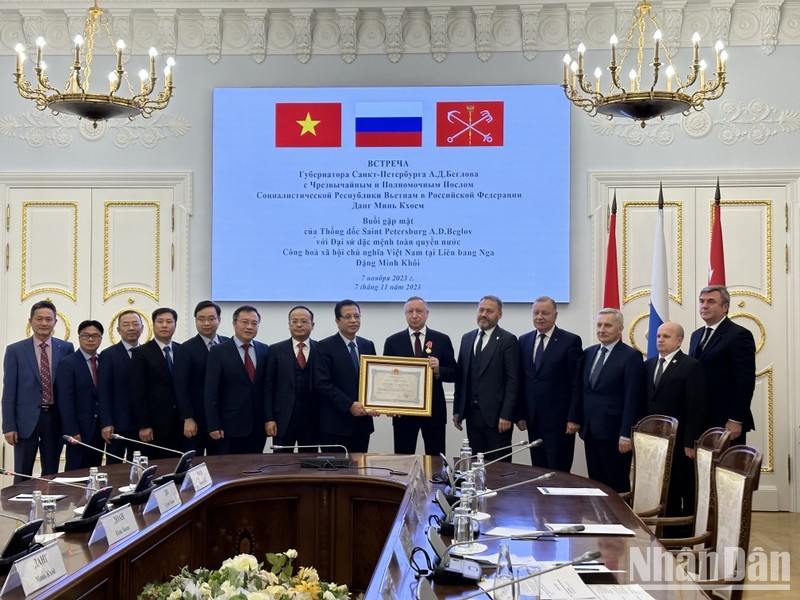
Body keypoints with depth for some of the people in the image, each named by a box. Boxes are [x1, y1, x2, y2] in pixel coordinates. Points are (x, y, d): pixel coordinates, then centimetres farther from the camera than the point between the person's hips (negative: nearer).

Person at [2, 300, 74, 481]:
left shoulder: (66, 348, 4)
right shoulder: (15, 350, 0)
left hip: (55, 419, 2)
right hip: (26, 419, -1)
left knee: (51, 475, 10)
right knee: (22, 476, 4)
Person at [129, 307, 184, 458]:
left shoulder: (183, 351, 9)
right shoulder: (141, 353, -2)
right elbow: (137, 391, -7)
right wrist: (143, 425, -11)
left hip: (180, 422, 3)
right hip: (155, 423, -3)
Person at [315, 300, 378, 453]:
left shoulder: (368, 346, 12)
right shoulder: (325, 346, -4)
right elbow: (322, 383, -13)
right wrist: (349, 405, -17)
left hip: (363, 422, 5)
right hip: (335, 423, -5)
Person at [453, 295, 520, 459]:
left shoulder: (508, 340, -5)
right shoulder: (467, 338, 13)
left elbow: (513, 380, -9)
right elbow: (460, 376, 15)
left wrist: (506, 415, -14)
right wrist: (457, 409, 11)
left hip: (496, 415, -5)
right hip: (472, 413, 5)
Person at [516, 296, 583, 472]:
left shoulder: (570, 341, -4)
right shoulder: (524, 340, 10)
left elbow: (576, 384, -7)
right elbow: (521, 381, 11)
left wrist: (573, 418, -11)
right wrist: (520, 414, 6)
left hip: (559, 419, -5)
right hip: (533, 419, 5)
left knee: (559, 472, -2)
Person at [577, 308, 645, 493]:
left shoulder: (631, 356, -8)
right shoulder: (588, 353, 12)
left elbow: (632, 399, -12)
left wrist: (626, 434, -16)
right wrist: (579, 421, 10)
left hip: (614, 433, -6)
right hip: (590, 432, 6)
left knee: (618, 486, 2)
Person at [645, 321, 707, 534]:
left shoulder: (692, 366, -6)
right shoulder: (649, 365, 13)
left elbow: (696, 407, -10)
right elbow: (646, 403, 13)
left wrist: (691, 442, -15)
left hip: (680, 443, -5)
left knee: (687, 494, 4)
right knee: (665, 493, 10)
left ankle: (686, 538, 11)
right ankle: (668, 535, 17)